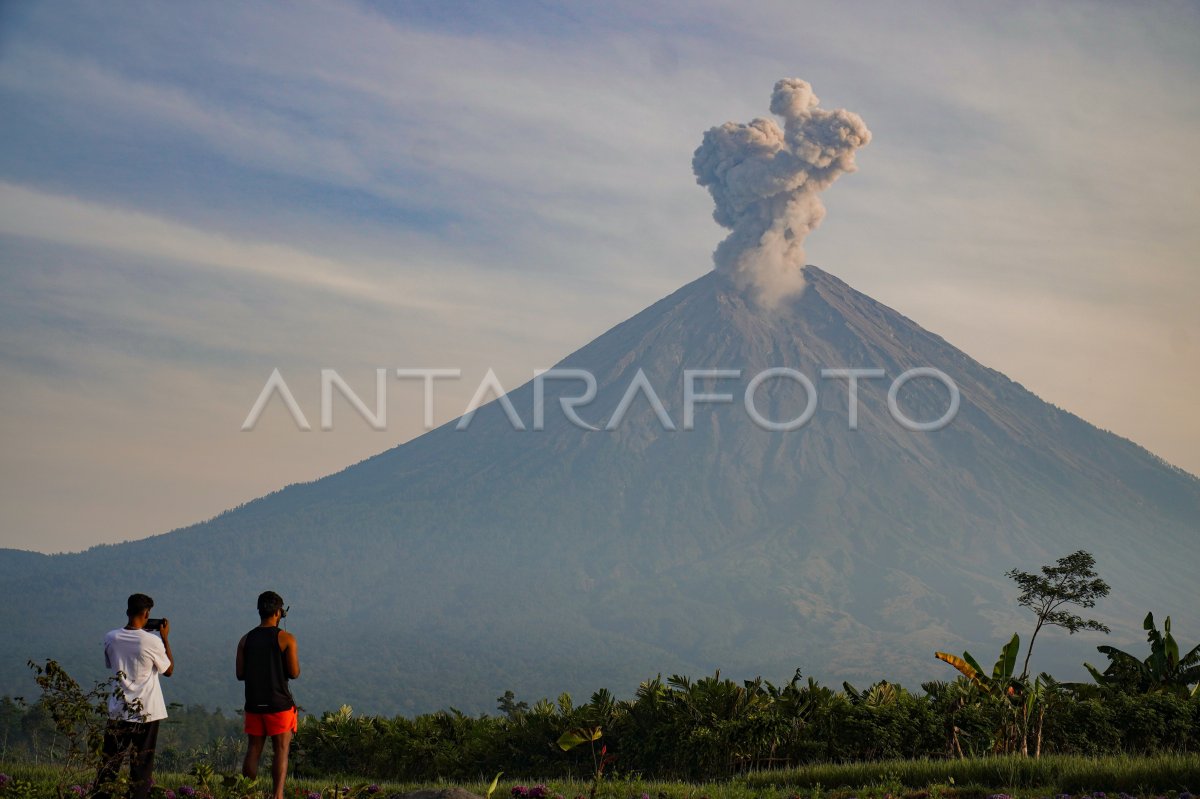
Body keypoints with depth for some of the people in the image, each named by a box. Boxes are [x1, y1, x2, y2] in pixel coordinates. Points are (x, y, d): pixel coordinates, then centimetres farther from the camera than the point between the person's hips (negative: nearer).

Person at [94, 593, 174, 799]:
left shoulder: (111, 638, -4)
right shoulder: (152, 642, -15)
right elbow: (169, 670, 0)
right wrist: (165, 638, 6)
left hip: (118, 711, 3)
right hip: (146, 712, -3)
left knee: (110, 759, 11)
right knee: (142, 762, 5)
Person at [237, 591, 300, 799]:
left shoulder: (246, 640, 5)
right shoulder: (286, 638, -6)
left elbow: (240, 674, 5)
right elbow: (294, 673, -8)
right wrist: (295, 661, 12)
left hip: (254, 703, 4)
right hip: (279, 704, -4)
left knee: (253, 750, 10)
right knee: (281, 750, -1)